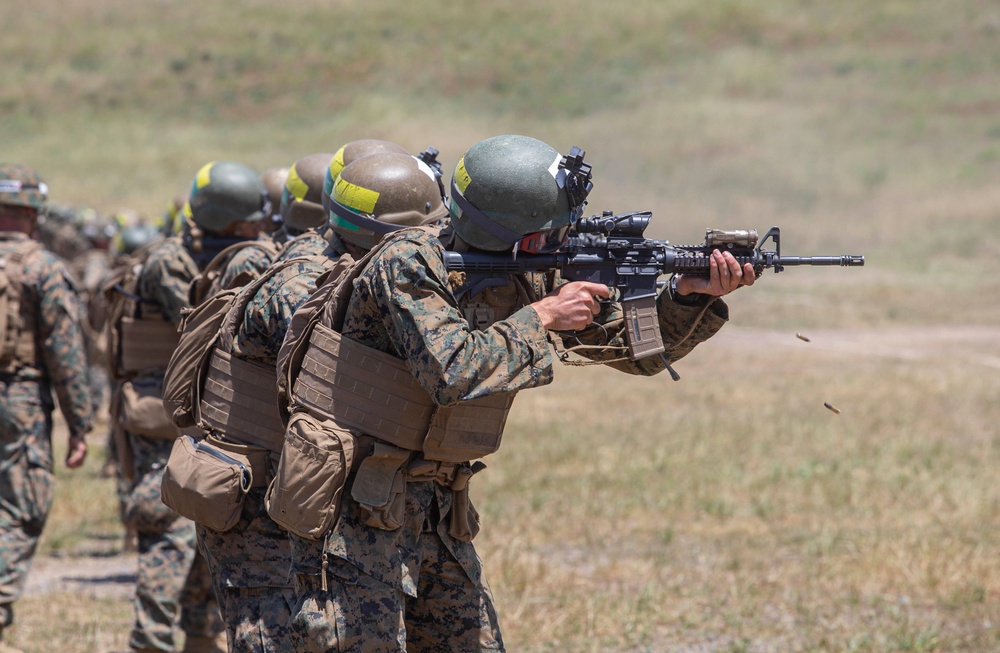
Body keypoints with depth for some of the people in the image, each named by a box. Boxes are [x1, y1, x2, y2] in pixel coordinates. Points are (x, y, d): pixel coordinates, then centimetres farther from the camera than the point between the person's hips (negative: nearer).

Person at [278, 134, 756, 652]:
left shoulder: (533, 278, 3)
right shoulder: (410, 263, -18)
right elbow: (451, 372, -32)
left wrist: (692, 295, -9)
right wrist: (542, 317, -21)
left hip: (437, 509, 7)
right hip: (354, 505, -7)